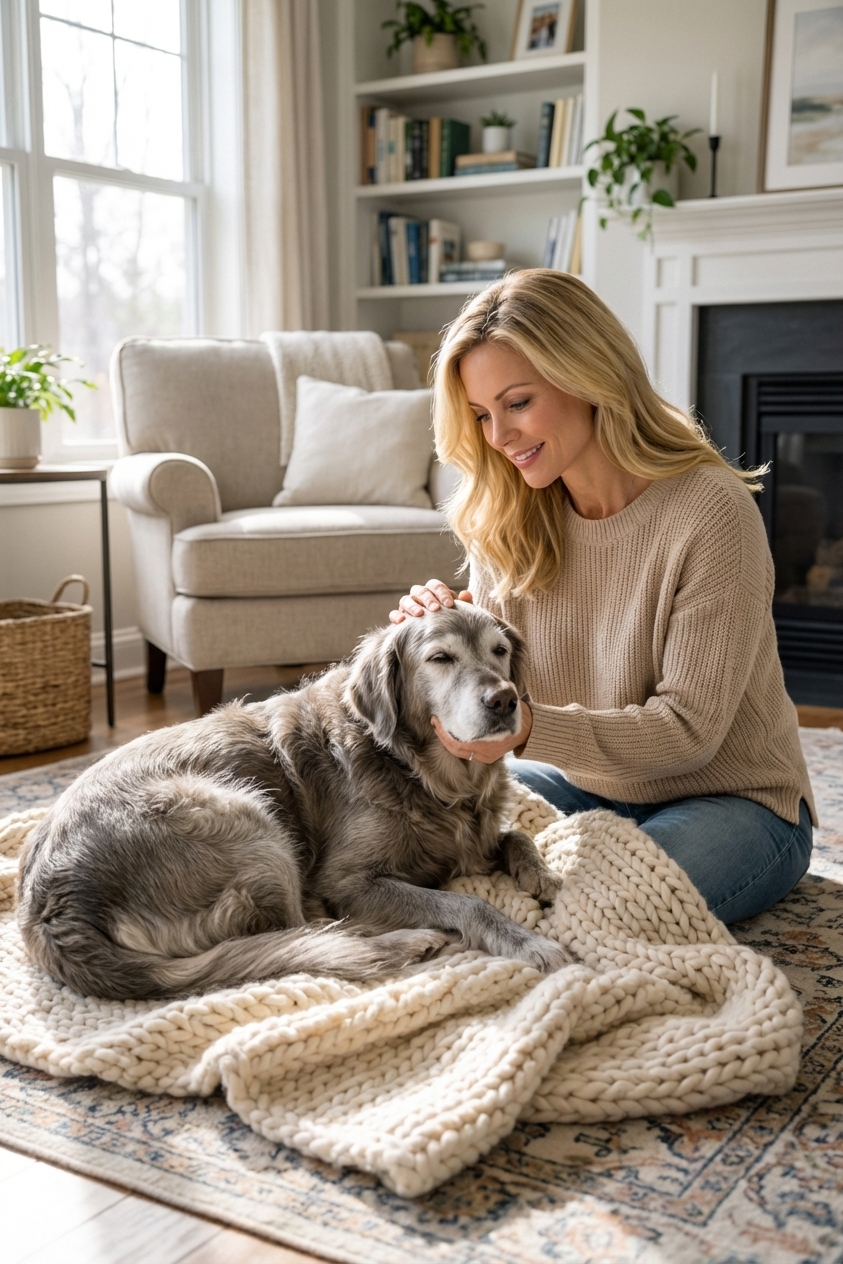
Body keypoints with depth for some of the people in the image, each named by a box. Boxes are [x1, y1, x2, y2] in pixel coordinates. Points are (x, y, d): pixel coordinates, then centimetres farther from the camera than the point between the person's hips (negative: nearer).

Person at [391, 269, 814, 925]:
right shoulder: (513, 520, -3)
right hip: (586, 787, 5)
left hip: (732, 799, -5)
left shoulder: (711, 512, -22)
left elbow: (688, 730, -22)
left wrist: (531, 729, -36)